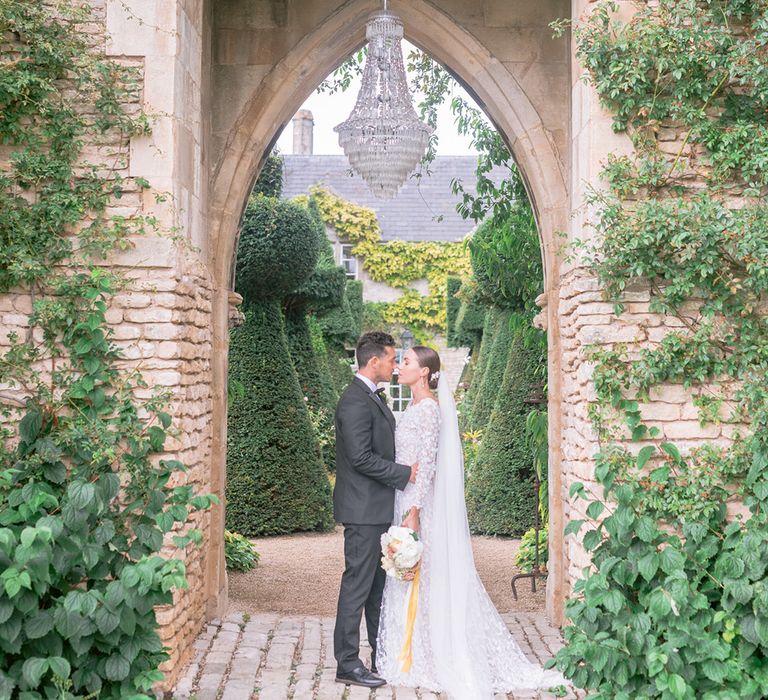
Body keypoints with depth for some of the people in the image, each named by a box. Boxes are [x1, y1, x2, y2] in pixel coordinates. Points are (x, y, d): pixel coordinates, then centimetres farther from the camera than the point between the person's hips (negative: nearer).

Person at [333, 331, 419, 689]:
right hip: (363, 509, -10)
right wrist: (405, 473, -18)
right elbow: (361, 457, -23)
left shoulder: (373, 396, 15)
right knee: (357, 584, -4)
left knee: (378, 584, 16)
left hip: (378, 508, 10)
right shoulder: (355, 401, -18)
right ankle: (347, 663, 3)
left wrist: (407, 469, 10)